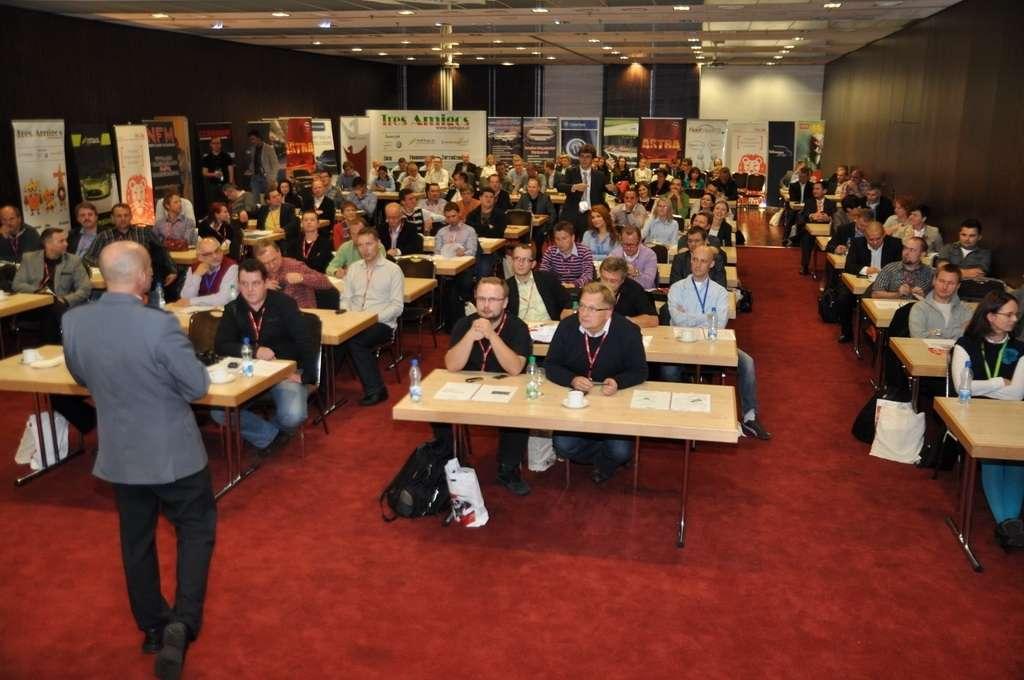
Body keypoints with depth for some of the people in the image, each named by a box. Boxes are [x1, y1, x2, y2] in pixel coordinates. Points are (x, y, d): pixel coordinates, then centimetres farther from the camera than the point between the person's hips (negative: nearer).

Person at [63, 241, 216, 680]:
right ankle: (182, 623, 2)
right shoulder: (160, 325, -26)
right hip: (173, 451, -5)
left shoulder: (73, 322, -9)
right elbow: (198, 386, -16)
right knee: (197, 530, 14)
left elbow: (82, 378, 9)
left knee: (136, 539, 20)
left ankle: (152, 627, 34)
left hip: (118, 453, 5)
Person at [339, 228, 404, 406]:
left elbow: (397, 306, -4)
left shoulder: (393, 270, 2)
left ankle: (375, 389, -21)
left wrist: (375, 317, -17)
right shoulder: (353, 267, 18)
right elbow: (345, 297, 18)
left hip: (382, 323, -4)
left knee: (356, 341, -33)